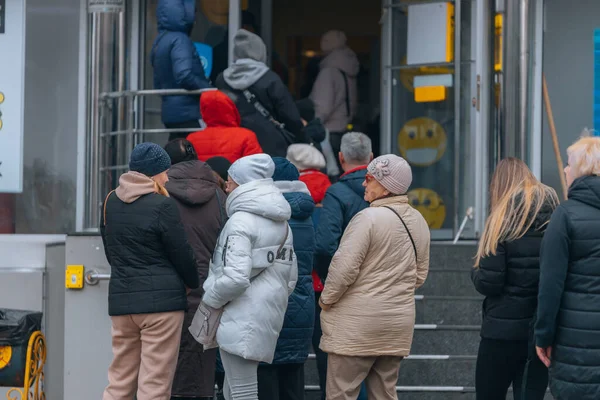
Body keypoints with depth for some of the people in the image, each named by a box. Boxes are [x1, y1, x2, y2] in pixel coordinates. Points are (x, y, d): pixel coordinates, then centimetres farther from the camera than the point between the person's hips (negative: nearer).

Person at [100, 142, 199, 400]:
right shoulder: (162, 205, -11)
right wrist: (193, 284, 13)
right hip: (161, 300, -6)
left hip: (120, 299, 6)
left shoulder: (110, 202, 9)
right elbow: (182, 254, -5)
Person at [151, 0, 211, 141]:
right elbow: (184, 76, -25)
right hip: (188, 113, -9)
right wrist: (210, 90, -15)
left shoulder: (160, 41, 17)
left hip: (171, 111, 9)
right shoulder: (179, 40, -12)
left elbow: (159, 84, 22)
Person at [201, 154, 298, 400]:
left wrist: (211, 299, -6)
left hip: (242, 321, -9)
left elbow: (236, 277, -22)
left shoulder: (241, 221, -13)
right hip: (269, 318, 9)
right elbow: (291, 276, 16)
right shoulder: (281, 223, 15)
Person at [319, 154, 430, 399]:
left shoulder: (368, 218, -16)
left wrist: (326, 300, -4)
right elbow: (420, 274, 16)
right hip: (399, 324, 8)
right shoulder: (419, 221, 9)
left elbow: (344, 268, -18)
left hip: (358, 324, -8)